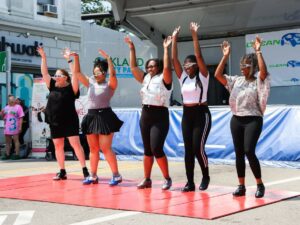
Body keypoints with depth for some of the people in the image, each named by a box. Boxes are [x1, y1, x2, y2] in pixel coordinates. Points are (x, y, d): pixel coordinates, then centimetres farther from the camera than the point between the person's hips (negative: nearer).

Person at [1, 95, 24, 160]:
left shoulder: (18, 107, -1)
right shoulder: (6, 108, 17)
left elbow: (21, 118, -6)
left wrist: (20, 127, -12)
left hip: (14, 127, -6)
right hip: (7, 127, 6)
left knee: (16, 140, -4)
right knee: (7, 141, 10)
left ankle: (17, 154, -2)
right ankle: (7, 154, 17)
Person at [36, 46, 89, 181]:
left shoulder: (71, 88, -6)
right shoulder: (53, 87, 8)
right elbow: (44, 73, 8)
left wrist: (70, 60, -21)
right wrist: (43, 57, 4)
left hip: (69, 121, -6)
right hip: (55, 122, 6)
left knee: (75, 144, -8)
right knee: (58, 146, 7)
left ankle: (85, 170, -7)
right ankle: (62, 172, 14)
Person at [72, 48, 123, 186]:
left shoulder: (110, 85, -4)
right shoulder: (90, 83, 12)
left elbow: (113, 74, -23)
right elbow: (77, 73, 8)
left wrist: (108, 58, -26)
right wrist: (76, 58, -3)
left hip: (105, 117, -6)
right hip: (91, 117, 6)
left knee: (105, 148, -8)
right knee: (93, 149, 11)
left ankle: (116, 175, 1)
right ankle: (93, 176, 18)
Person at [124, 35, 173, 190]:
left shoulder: (164, 79, -6)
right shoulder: (145, 79, 10)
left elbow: (167, 67, -23)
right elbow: (133, 67, 10)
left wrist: (166, 49, -22)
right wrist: (132, 49, 8)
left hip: (160, 116, -6)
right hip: (145, 115, 7)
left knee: (156, 149, -12)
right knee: (147, 150, 9)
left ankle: (167, 179, 1)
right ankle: (147, 179, 15)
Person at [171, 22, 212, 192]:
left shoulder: (203, 76, -5)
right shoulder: (183, 77, 8)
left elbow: (199, 56, -16)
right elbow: (174, 59, 2)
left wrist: (195, 35, -18)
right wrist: (175, 39, -2)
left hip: (201, 114, -5)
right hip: (186, 115, 5)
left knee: (198, 148, -10)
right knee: (188, 150, 3)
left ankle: (206, 176, 13)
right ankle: (190, 182, 8)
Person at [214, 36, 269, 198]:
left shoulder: (259, 81, -3)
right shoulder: (236, 81, 11)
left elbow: (263, 71, -25)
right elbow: (218, 75, 3)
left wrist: (258, 52, -22)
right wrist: (225, 56, 0)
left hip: (253, 120, -5)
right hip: (236, 120, 6)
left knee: (249, 151, -16)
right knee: (239, 153, 6)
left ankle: (260, 185, -2)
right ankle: (241, 186, 13)